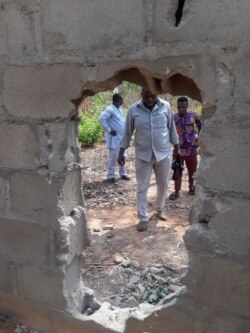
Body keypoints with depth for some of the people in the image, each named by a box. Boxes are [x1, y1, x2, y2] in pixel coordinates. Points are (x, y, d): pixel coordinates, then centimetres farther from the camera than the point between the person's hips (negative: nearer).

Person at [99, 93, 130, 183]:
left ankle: (122, 174, 24)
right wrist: (109, 130, -23)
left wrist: (125, 132, 14)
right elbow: (101, 119, -26)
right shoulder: (110, 109, -15)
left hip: (121, 137, 9)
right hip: (114, 138, -9)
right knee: (113, 158, -3)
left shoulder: (119, 109, 13)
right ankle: (110, 176, 7)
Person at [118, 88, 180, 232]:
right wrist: (121, 153, 0)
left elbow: (172, 128, 4)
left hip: (164, 153, 1)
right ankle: (143, 218, 16)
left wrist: (177, 147, 9)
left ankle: (160, 209, 39)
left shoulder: (166, 106, -7)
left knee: (163, 185, 15)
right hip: (143, 155, -1)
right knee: (142, 187, 3)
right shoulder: (134, 110, -8)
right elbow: (127, 132, 0)